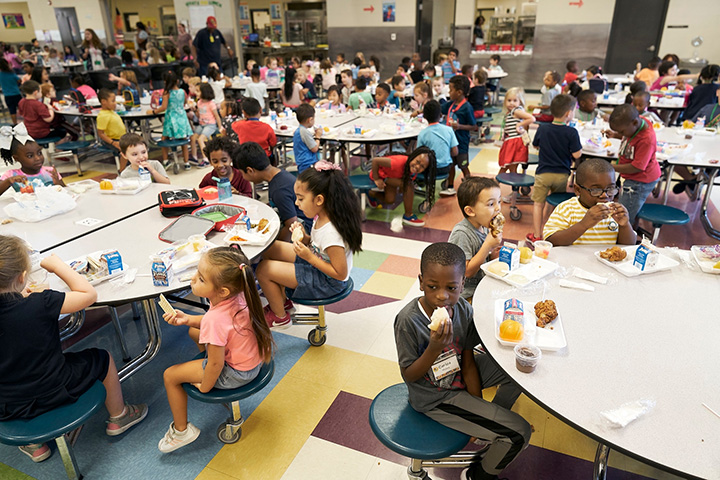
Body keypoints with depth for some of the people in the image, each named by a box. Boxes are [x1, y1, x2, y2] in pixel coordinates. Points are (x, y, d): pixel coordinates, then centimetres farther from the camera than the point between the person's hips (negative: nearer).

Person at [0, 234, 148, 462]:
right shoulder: (39, 304, -29)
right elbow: (89, 294, -18)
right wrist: (58, 266, -10)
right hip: (52, 394, -5)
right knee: (103, 359, 18)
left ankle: (34, 444, 43)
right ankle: (118, 417, 41)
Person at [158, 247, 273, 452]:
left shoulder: (215, 319, -37)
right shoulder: (237, 297, -14)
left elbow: (216, 364, -26)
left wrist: (204, 387, -6)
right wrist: (187, 319, -5)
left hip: (236, 374, -8)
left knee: (170, 376, 5)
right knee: (194, 331, 24)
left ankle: (181, 430, 24)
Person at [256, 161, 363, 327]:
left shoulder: (331, 231, -33)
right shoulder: (321, 217, -7)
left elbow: (340, 274, -27)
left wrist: (309, 257, -27)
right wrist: (305, 238, -11)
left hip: (328, 282, -9)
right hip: (315, 262, 9)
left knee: (263, 270, -10)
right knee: (269, 249, 12)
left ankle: (279, 317, 15)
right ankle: (282, 300, 26)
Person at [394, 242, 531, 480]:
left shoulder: (463, 310, -14)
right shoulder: (408, 320, -30)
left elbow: (468, 363, -3)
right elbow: (408, 375, -20)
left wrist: (479, 407, -7)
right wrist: (435, 348, -36)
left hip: (458, 375, 6)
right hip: (435, 398, -6)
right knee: (519, 433, -8)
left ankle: (494, 425, 29)